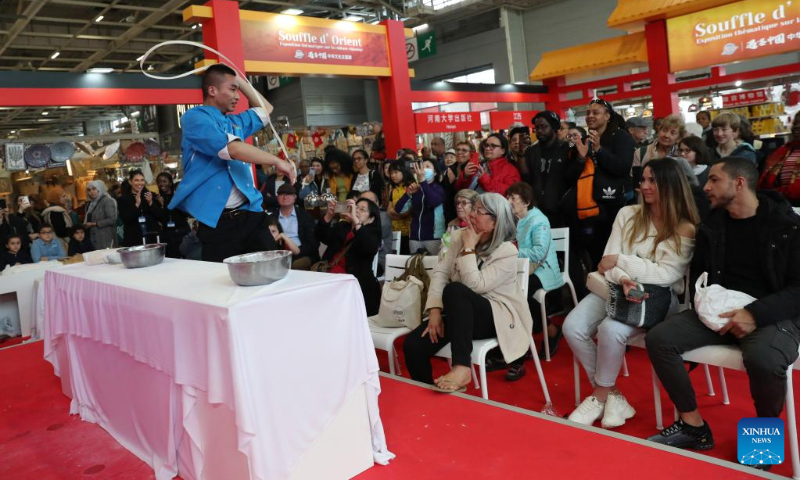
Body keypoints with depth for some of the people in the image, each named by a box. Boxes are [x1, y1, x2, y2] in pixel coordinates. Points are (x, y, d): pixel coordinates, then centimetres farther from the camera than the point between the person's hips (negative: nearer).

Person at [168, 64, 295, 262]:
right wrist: (277, 161, -13)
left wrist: (240, 80, 27)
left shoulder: (234, 121, 21)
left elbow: (265, 110, 37)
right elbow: (233, 149, -18)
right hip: (218, 222, -7)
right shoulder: (195, 118, -4)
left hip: (250, 215, 7)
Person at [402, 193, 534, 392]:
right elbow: (440, 272, -2)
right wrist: (435, 310, -15)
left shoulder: (507, 252, -13)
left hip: (496, 317, -5)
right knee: (413, 344, -20)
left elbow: (475, 285, -24)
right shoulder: (459, 237, 4)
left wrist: (469, 248, -18)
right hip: (462, 314, 5)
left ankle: (462, 367, -36)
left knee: (454, 290, -37)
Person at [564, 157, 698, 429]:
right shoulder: (628, 214, 7)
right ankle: (611, 395, -6)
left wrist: (620, 260, -14)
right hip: (617, 288, 5)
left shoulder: (685, 230, -5)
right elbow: (609, 262, 1)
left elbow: (665, 275, -15)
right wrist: (623, 279, -20)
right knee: (572, 327, -21)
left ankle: (601, 395, -7)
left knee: (610, 329, -33)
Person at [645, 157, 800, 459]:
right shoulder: (711, 225, 9)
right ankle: (693, 426, -3)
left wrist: (755, 313, -23)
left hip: (773, 315, -5)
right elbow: (698, 273, 19)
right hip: (719, 312, 5)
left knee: (764, 361, -37)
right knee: (658, 339, -17)